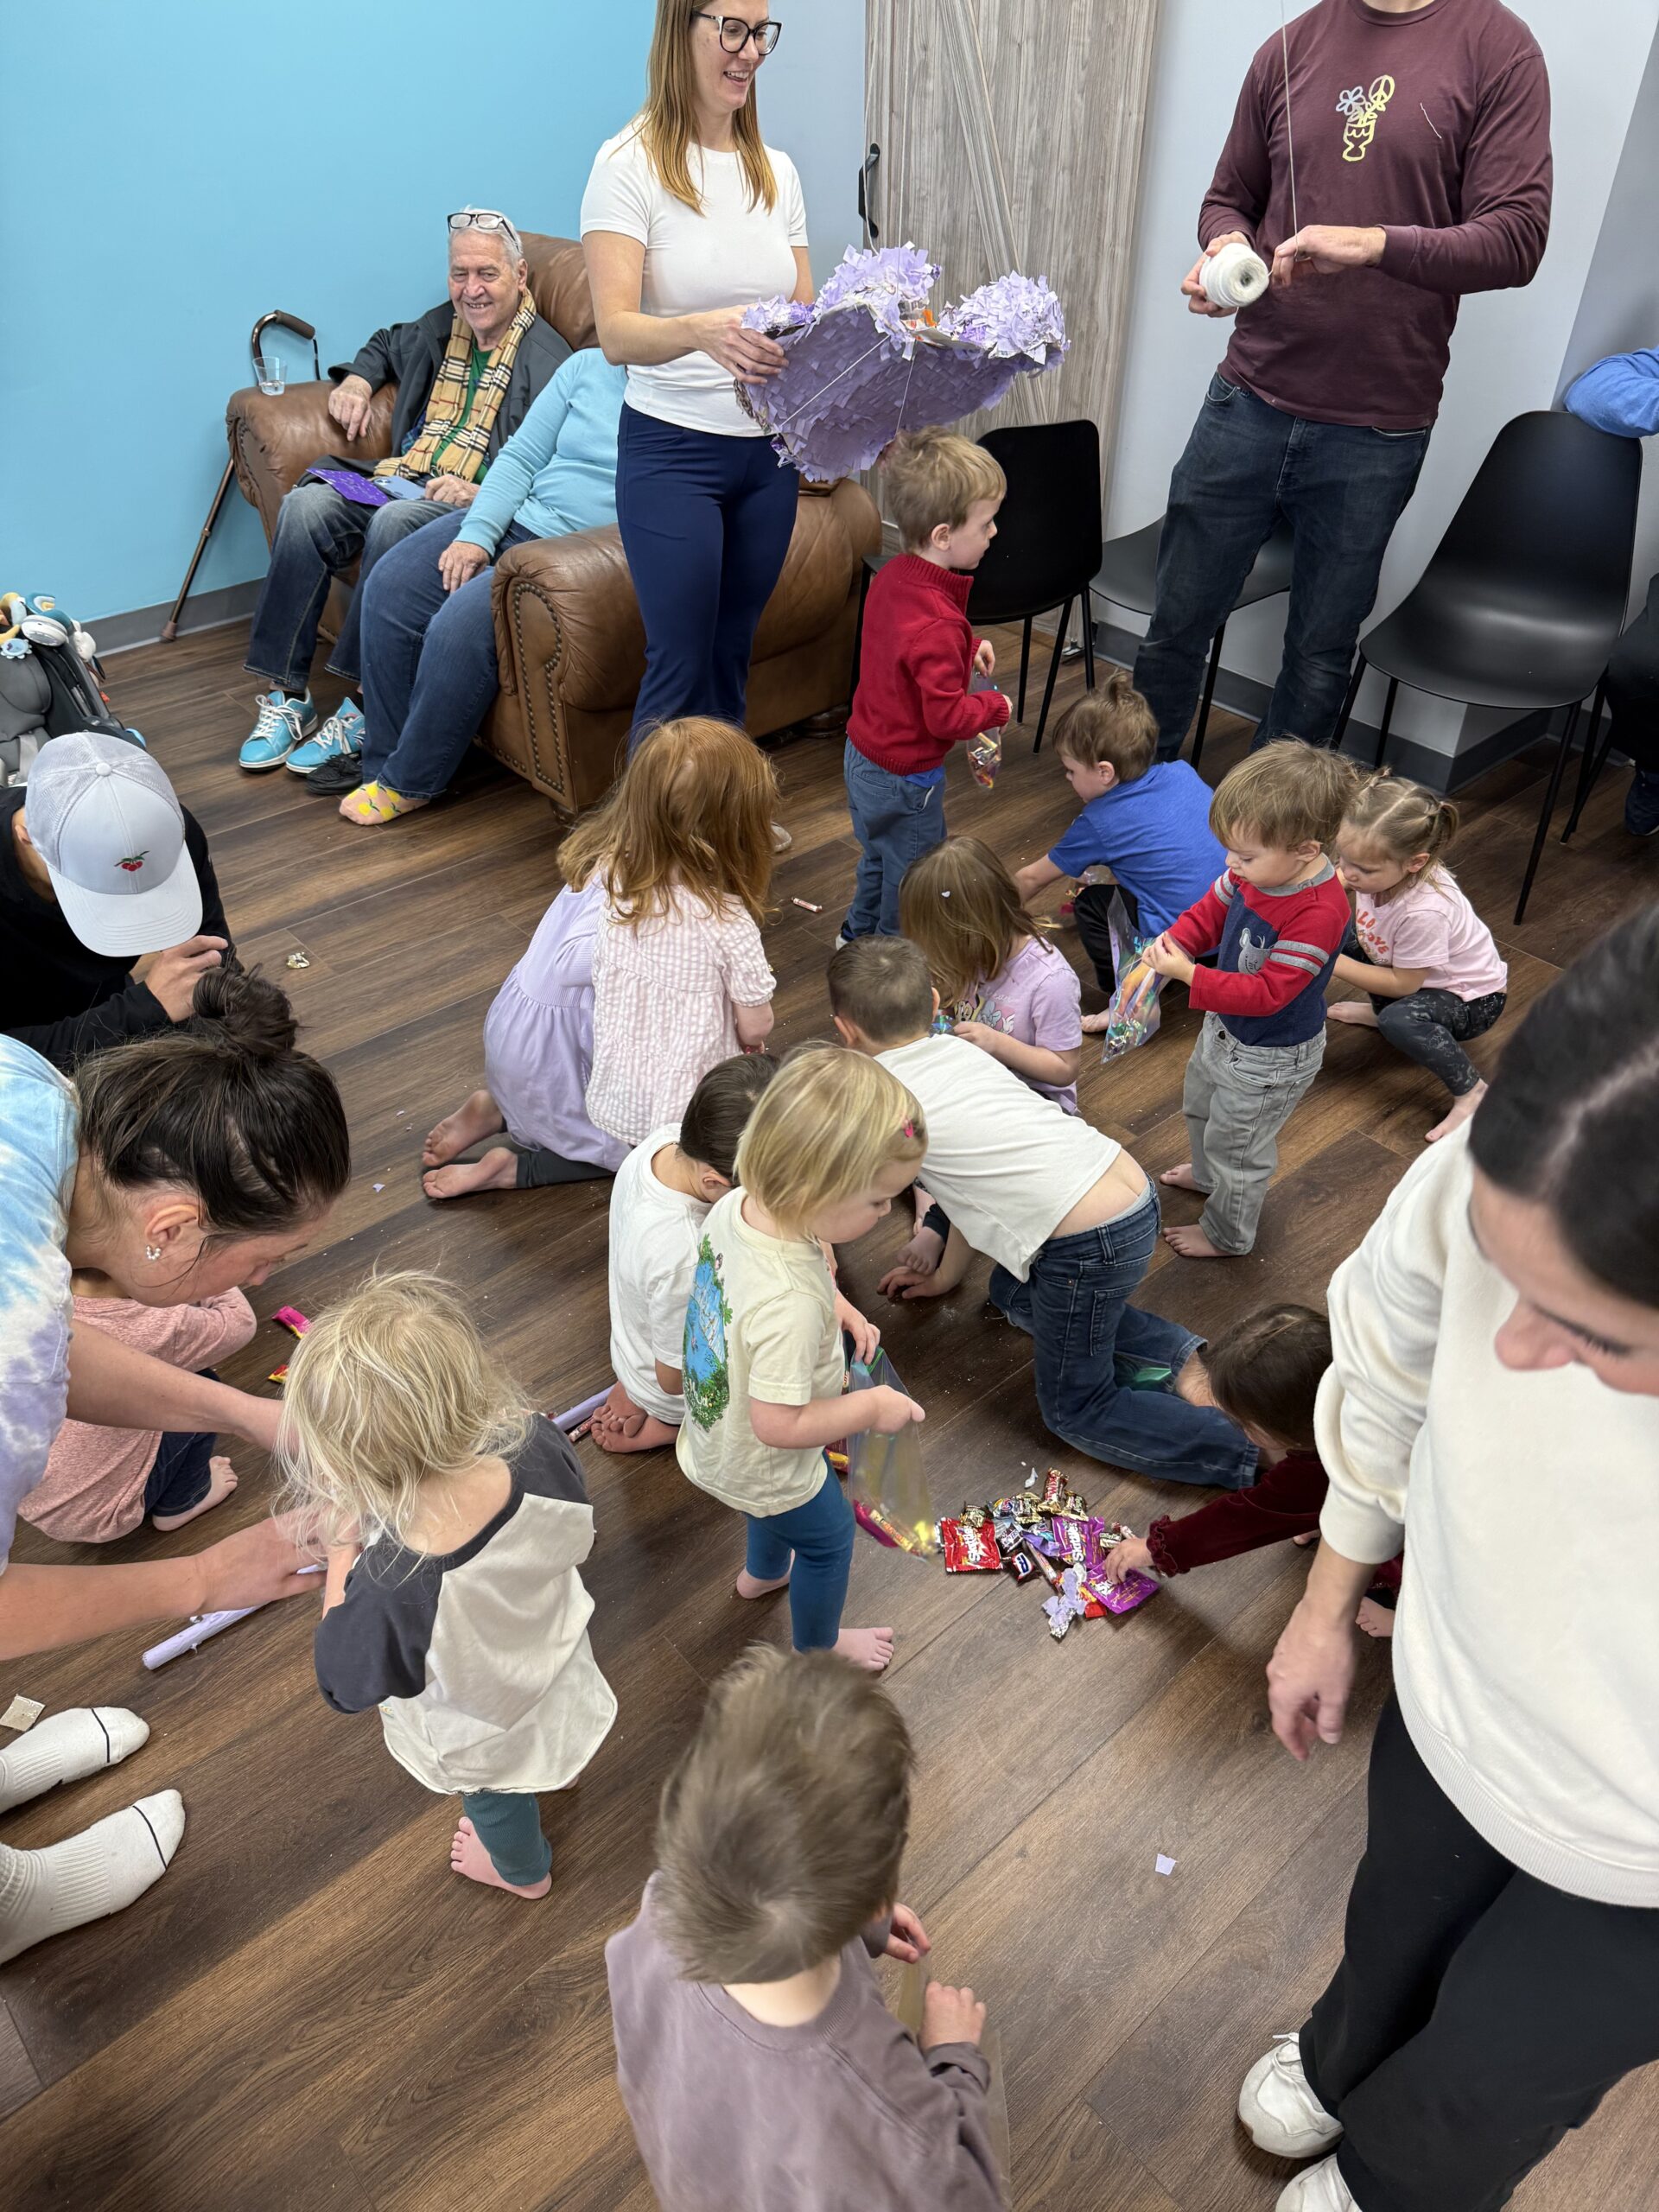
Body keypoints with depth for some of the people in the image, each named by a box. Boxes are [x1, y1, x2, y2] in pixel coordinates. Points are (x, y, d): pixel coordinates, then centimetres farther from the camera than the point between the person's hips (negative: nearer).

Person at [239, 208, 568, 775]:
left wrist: (480, 493, -24)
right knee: (306, 505, -20)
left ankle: (363, 712, -30)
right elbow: (387, 345, 43)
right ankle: (286, 695, -18)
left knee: (394, 522, -37)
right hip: (400, 478, 7)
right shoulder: (439, 327, 19)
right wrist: (357, 380, 21)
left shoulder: (545, 359, -4)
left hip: (473, 502, -6)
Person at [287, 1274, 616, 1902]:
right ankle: (555, 1770, 74)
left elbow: (343, 1684, -23)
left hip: (483, 1733, -3)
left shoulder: (390, 1595, -48)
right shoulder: (538, 1445, -37)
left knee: (493, 1801, 34)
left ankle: (522, 1870, 66)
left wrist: (342, 1547, -20)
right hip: (557, 1663, 4)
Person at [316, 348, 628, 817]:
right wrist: (476, 533, -3)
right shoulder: (587, 365, 14)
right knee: (389, 587, -11)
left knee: (462, 623, -28)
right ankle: (381, 754, 2)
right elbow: (520, 456, 11)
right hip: (516, 517, 7)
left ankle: (408, 781, -9)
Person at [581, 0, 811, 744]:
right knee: (679, 665, -3)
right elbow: (616, 333, -20)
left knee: (731, 656, 13)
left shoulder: (777, 171, 10)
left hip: (770, 451, 6)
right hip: (672, 451, -5)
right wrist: (703, 331, -40)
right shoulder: (630, 166, -9)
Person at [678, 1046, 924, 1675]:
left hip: (714, 1429, 7)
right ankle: (819, 1646, 53)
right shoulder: (790, 1304, -46)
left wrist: (840, 1310, -6)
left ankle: (763, 1572, 70)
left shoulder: (734, 1205, -21)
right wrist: (872, 1408, -24)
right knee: (828, 1538, 24)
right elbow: (780, 1425, -37)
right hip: (762, 1469, -7)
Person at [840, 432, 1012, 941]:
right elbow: (947, 717, -30)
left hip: (862, 755, 9)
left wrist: (968, 648, 5)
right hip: (905, 779, -9)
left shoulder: (892, 576, -5)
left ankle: (860, 935, 51)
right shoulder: (939, 627, -33)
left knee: (879, 856, 30)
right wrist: (996, 707, -12)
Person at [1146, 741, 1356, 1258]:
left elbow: (1267, 993, -35)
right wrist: (1172, 941, -20)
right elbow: (1211, 911, 0)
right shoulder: (1255, 869, -16)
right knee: (1201, 1105, 34)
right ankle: (1207, 1175, 64)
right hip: (1226, 1026, 9)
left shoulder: (1319, 913, -38)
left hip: (1270, 1057, -8)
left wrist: (1188, 973, -39)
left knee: (1237, 1146, 15)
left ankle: (1226, 1235, 42)